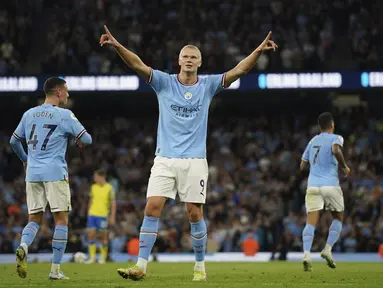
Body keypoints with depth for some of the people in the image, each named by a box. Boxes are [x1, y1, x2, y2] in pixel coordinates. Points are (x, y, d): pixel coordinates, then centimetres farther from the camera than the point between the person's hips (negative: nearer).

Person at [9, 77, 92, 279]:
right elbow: (87, 139, -6)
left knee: (34, 219, 11)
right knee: (61, 219, 2)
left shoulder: (29, 114, 11)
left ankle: (23, 247, -21)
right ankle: (55, 270, -2)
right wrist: (80, 142, 17)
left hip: (32, 174, 5)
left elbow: (14, 141, 20)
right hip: (55, 173, -5)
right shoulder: (64, 115, -5)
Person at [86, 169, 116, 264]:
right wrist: (88, 213, 16)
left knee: (103, 236, 2)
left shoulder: (109, 188, -3)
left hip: (103, 215, -3)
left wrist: (112, 216, -6)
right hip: (92, 214, 4)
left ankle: (103, 257, 12)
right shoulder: (93, 187, 8)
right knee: (91, 234, -5)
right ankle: (92, 257, 0)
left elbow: (113, 203, -2)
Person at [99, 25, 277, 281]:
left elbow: (239, 70, -4)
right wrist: (117, 45, -24)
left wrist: (258, 51, -18)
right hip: (165, 159, 0)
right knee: (152, 208, -9)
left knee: (195, 214, 1)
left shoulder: (208, 85, 5)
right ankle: (141, 265, -7)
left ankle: (200, 266, 15)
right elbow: (139, 65, -10)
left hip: (194, 161, 0)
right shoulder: (164, 82, 3)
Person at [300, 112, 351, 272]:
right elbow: (336, 150, -21)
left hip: (313, 185, 3)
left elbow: (303, 166, 21)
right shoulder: (335, 138, 3)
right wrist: (345, 167, -6)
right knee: (338, 218, 18)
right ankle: (328, 249, -1)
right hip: (331, 185, -3)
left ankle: (306, 254, -27)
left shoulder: (313, 141, 18)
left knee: (311, 222, -5)